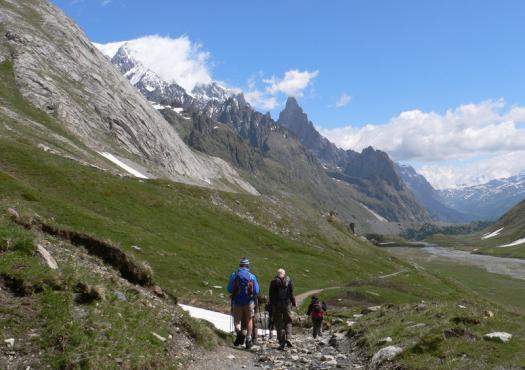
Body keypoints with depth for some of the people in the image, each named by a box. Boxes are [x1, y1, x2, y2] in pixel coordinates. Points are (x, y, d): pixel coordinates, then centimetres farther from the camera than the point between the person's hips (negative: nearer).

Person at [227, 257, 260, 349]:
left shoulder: (234, 275, -5)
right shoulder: (252, 276, -6)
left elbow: (229, 289, -6)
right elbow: (256, 291, -6)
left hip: (237, 301, 0)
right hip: (249, 302, 0)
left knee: (237, 320, 10)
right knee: (249, 320, 17)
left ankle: (239, 331, -20)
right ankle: (248, 340, 18)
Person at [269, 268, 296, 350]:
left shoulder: (273, 282, 1)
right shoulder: (289, 281, 3)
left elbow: (271, 295, 0)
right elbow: (291, 294, 0)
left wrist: (271, 306, 5)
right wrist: (294, 303, 8)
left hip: (276, 305, -1)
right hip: (287, 304, 1)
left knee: (279, 324, 5)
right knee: (288, 322, 13)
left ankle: (281, 342, 2)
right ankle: (288, 338, -6)